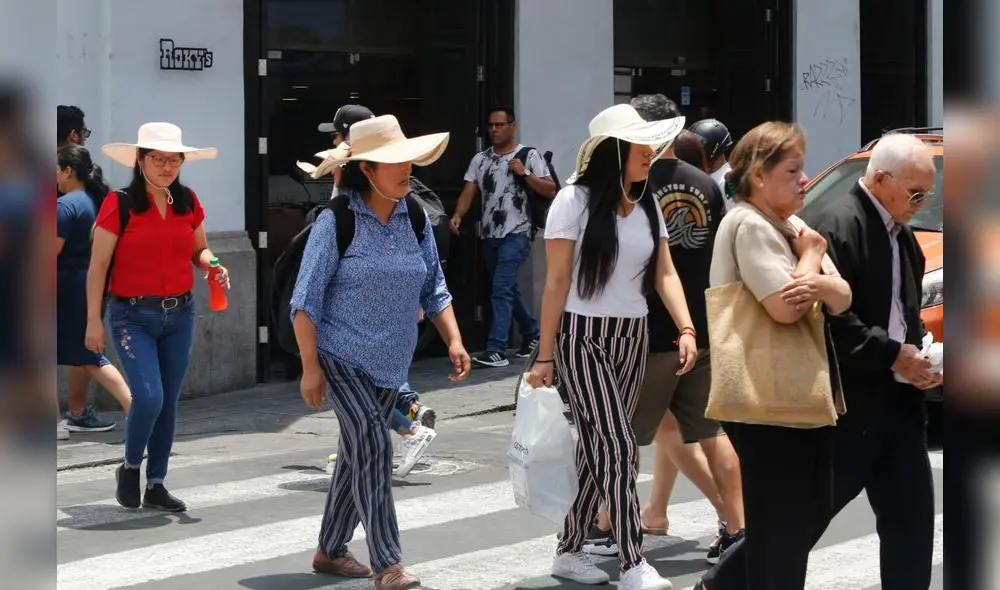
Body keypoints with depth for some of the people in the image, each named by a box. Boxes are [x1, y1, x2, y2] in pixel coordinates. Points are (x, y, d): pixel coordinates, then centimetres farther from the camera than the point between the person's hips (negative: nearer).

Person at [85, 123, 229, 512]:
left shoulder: (188, 203, 4)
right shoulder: (119, 204, -9)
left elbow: (199, 249, 18)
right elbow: (98, 266, -7)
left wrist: (214, 266, -6)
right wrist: (94, 320, -9)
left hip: (180, 314, 5)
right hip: (133, 316, -5)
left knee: (169, 402, 9)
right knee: (149, 397, -16)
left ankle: (156, 485, 21)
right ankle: (130, 468, 10)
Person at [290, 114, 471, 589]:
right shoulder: (336, 222, -13)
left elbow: (433, 289, 12)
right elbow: (306, 300, -11)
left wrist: (453, 340, -1)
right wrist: (310, 366, -16)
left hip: (392, 362, 6)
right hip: (343, 357, -6)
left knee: (359, 454, 14)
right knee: (373, 447, -17)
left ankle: (330, 551, 28)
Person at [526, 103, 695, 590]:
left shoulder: (647, 204, 7)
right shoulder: (575, 201, -10)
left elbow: (665, 274, 5)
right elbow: (557, 283, -9)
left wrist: (686, 329, -11)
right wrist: (544, 357, -9)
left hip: (632, 339, 6)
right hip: (583, 336, -6)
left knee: (598, 445, 10)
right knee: (616, 444, -12)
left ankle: (569, 551, 22)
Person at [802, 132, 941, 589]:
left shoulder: (902, 236, 15)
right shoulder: (838, 224, -15)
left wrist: (919, 356, 3)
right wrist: (892, 354, -20)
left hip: (900, 402, 9)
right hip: (847, 403, -9)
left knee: (911, 519, 8)